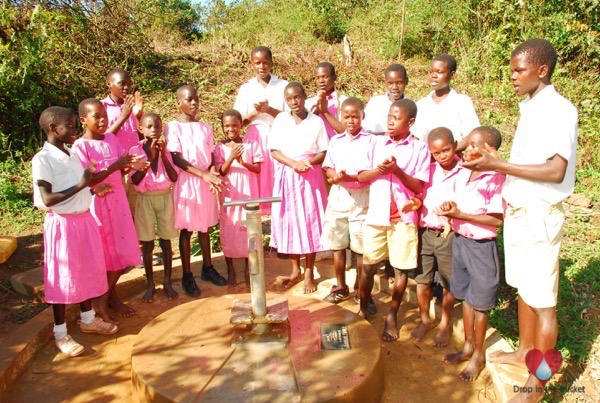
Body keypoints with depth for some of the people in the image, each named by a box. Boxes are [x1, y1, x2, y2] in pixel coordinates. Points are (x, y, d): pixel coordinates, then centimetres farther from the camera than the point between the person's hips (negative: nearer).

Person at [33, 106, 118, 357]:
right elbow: (47, 199, -20)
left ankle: (88, 319, 35)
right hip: (62, 224, -7)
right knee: (63, 278, 3)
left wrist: (93, 190, 0)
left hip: (84, 219, 8)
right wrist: (81, 185, -25)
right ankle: (60, 333, 19)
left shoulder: (72, 154, 8)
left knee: (88, 271, 17)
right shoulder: (42, 160, -15)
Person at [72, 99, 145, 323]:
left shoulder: (111, 139, 5)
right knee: (106, 254, 2)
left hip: (117, 199, 6)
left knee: (121, 250, 10)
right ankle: (100, 301, 18)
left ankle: (111, 296, 26)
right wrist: (115, 166, -26)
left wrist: (131, 166, -15)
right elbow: (88, 181, -19)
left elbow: (121, 171, 7)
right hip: (97, 203, -6)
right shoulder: (80, 146, -13)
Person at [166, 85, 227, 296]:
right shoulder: (173, 127, -6)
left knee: (204, 226, 13)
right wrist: (203, 174, -21)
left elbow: (211, 155, 12)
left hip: (207, 181, 4)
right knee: (187, 229, 3)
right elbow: (176, 158, -13)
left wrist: (213, 172, -10)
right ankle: (187, 275, 14)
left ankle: (207, 268, 27)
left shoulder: (205, 127, 9)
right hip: (186, 181, -4)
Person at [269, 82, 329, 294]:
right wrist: (293, 164, -16)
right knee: (288, 220, 5)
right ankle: (295, 269, 22)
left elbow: (324, 153, 0)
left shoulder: (316, 122, -1)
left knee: (309, 222, 1)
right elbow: (274, 150, -1)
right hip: (286, 177, 2)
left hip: (310, 177, -1)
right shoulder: (280, 120, 3)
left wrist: (310, 162, -20)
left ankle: (309, 273, 14)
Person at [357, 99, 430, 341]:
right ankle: (363, 310, 28)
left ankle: (392, 316, 23)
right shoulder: (377, 144, 6)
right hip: (376, 215, 2)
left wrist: (398, 170, -20)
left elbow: (419, 187, -7)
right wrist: (378, 170, -15)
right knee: (368, 266, 9)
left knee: (401, 268, 7)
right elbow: (361, 177, 4)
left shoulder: (419, 149, -3)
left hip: (404, 217, -2)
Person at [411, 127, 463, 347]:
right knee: (422, 280, 11)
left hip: (449, 234, -3)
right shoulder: (427, 169, 3)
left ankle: (445, 324, 30)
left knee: (448, 283, 10)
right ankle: (424, 320, 31)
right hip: (425, 232, 3)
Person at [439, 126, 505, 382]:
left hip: (481, 246, -6)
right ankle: (468, 346, 37)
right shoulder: (461, 174, 4)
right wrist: (449, 209, -7)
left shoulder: (497, 179, -18)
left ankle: (478, 355, 28)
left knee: (479, 304, 8)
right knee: (466, 298, 19)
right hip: (459, 241, 7)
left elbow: (497, 219, -20)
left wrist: (460, 215, -22)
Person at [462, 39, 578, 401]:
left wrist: (497, 164, -25)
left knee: (542, 300, 3)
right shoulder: (531, 108, 11)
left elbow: (556, 170, -24)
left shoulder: (558, 109, -15)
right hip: (517, 210, 8)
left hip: (540, 215, -8)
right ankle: (524, 351, 39)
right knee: (524, 289, 20)